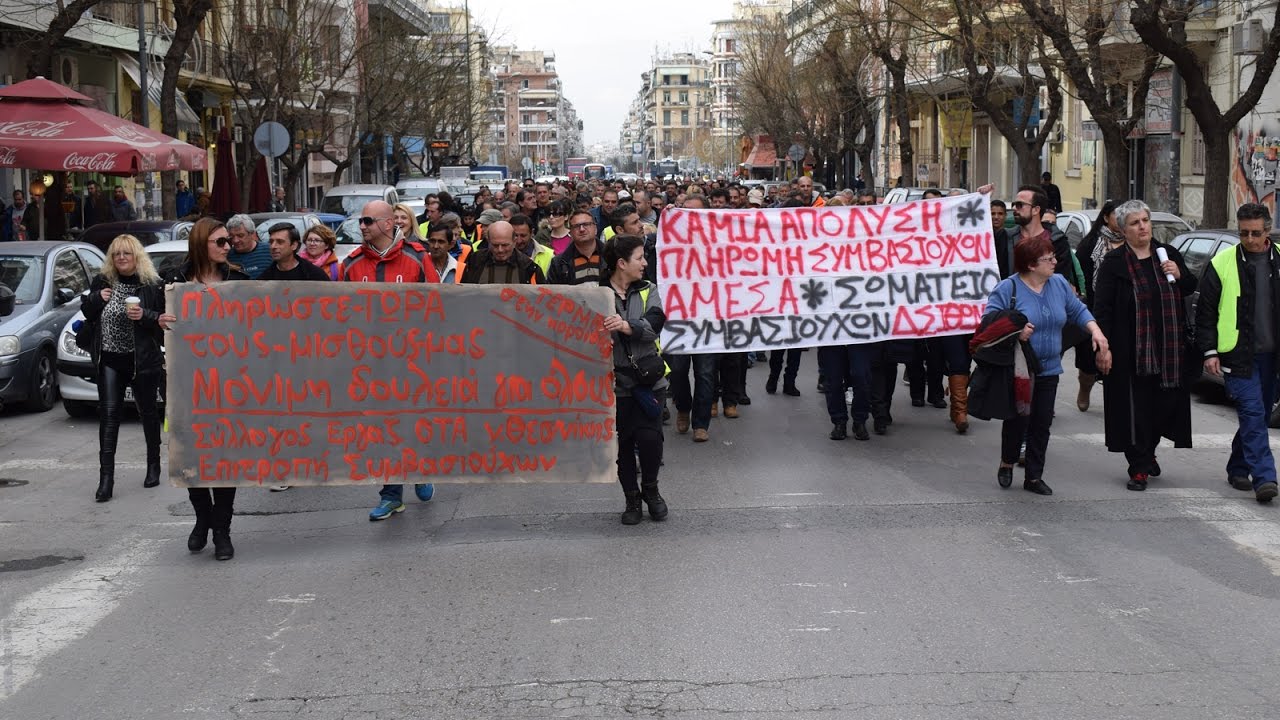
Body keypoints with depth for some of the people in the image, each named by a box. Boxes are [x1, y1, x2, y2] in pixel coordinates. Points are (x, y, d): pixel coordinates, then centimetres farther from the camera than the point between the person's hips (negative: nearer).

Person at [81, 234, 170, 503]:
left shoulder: (152, 285, -5)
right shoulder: (102, 282, 5)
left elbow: (166, 319, -5)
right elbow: (87, 313, 12)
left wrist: (145, 315, -22)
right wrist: (96, 298, -7)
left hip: (143, 359, -2)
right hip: (110, 360, 2)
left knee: (148, 411, 13)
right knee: (109, 413, -8)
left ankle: (154, 465, 31)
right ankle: (106, 477, -11)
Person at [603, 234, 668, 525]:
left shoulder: (648, 291, 6)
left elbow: (654, 324, -11)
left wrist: (626, 326, -28)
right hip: (614, 381, -1)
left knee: (650, 437, -9)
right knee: (623, 442, 5)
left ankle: (650, 489, 17)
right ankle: (632, 498, 22)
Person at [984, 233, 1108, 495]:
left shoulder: (1059, 284, 6)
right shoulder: (1008, 289, -11)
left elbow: (1078, 310, 17)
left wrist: (1095, 330, 1)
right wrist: (1014, 331, -29)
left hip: (1048, 369, 5)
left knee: (1042, 424, 6)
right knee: (1018, 419, -2)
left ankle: (1034, 477, 15)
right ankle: (1007, 464, 23)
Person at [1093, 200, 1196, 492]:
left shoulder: (1168, 254, 9)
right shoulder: (1113, 262, -4)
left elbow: (1191, 289, 20)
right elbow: (1101, 308, -7)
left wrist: (1179, 275, -3)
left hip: (1168, 349, 4)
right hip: (1131, 351, -4)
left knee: (1165, 404, 8)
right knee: (1135, 409, -3)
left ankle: (1148, 453, 29)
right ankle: (1139, 469, 3)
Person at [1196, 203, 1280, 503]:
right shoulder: (1222, 264, -2)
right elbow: (1205, 311, 1)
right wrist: (1209, 351, -5)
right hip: (1238, 354, -4)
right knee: (1252, 412, -12)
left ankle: (1238, 467, 26)